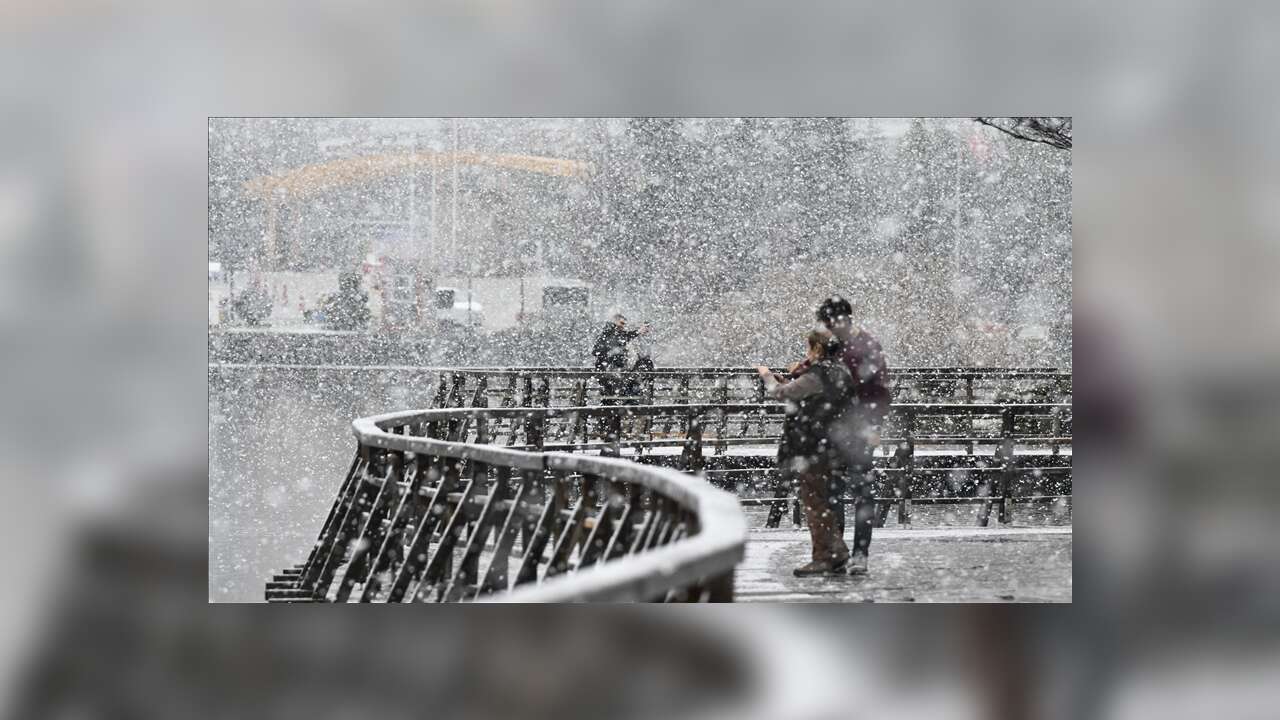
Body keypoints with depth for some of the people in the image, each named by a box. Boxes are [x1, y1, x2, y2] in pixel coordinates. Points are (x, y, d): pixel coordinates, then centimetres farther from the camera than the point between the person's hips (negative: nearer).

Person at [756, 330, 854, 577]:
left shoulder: (816, 376, -16)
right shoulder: (840, 374, 12)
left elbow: (780, 392, -9)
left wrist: (767, 375, 9)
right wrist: (796, 374, 15)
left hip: (811, 449, -9)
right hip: (832, 448, 9)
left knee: (815, 502, -5)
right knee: (829, 502, 14)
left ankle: (824, 557, -7)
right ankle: (836, 557, 18)